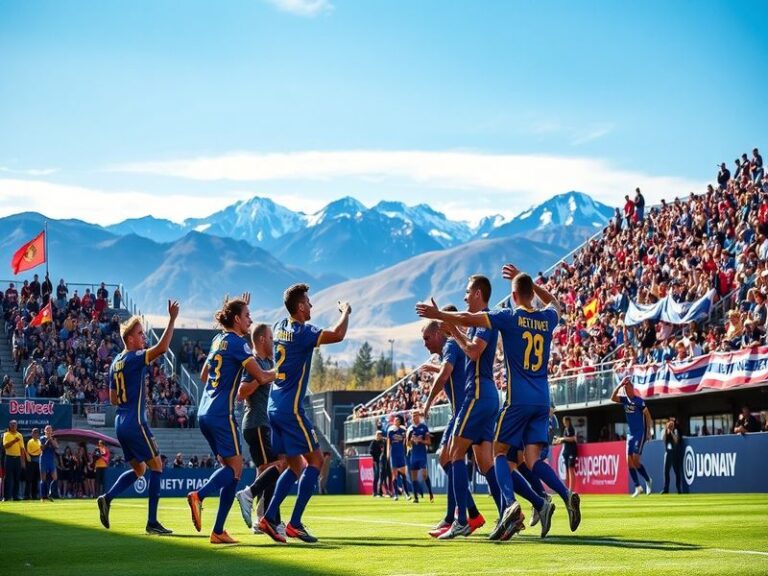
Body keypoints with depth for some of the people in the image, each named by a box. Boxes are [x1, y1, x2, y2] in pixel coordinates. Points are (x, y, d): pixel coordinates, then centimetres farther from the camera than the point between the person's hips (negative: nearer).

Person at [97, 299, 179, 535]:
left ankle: (107, 498, 3)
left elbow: (113, 399, 20)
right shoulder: (134, 358, -11)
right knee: (156, 466, -2)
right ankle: (152, 522, -4)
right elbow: (162, 348, -26)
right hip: (136, 423, -9)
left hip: (121, 423, 9)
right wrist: (172, 319, -24)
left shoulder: (116, 363, 14)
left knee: (138, 469, 19)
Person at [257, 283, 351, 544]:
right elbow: (337, 335, -27)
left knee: (295, 465, 14)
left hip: (274, 407, 9)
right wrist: (345, 312, -7)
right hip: (291, 408, -9)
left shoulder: (281, 327, 11)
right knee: (315, 459, -3)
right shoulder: (302, 333, -14)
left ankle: (269, 517, 4)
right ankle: (295, 523, -8)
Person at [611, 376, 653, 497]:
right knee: (629, 462, 0)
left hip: (640, 433, -7)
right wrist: (619, 385, -15)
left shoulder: (638, 401, -12)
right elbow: (613, 398, -8)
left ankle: (648, 480, 9)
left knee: (635, 460, -13)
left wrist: (649, 431, -11)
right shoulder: (625, 400, 5)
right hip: (630, 434, 7)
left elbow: (647, 415, -8)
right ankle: (638, 487, 7)